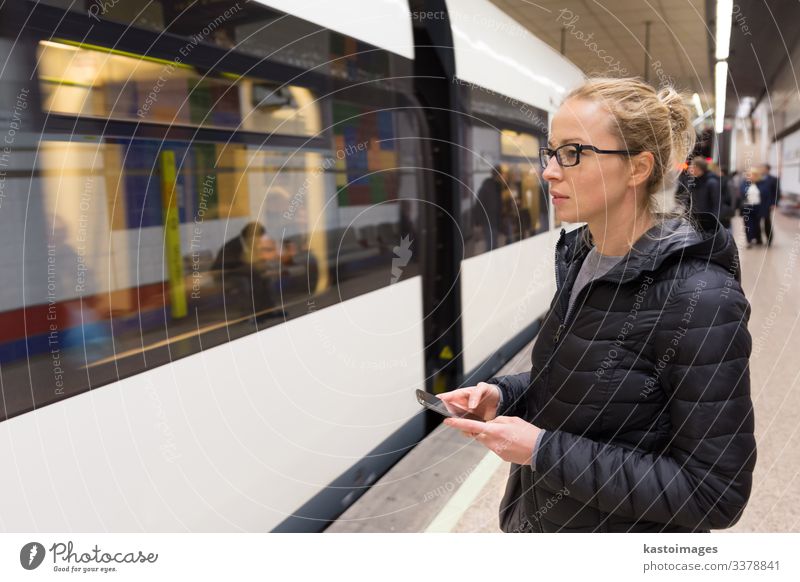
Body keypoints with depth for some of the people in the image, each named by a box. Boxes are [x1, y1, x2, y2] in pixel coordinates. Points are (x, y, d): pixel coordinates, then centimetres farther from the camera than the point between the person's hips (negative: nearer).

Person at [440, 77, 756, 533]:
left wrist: (545, 451, -26)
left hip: (628, 525, -6)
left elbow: (716, 493, -24)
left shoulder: (698, 299, -26)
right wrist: (503, 394, -9)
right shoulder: (579, 256, -3)